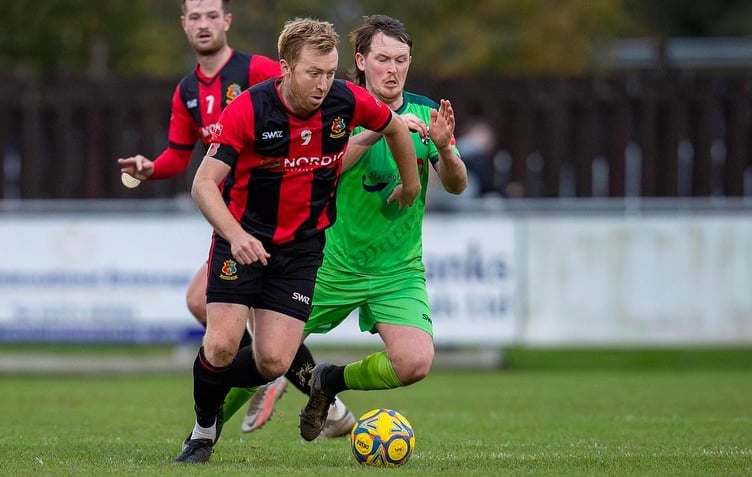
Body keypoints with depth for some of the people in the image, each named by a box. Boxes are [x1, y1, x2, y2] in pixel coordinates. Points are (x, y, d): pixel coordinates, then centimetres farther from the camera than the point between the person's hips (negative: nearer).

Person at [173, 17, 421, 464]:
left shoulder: (347, 101, -12)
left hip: (301, 244, 2)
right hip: (243, 237, -2)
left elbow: (395, 125, 10)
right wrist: (236, 236, -37)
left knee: (273, 362, -10)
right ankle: (205, 427, 14)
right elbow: (204, 183, -22)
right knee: (222, 345, -16)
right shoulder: (248, 109, -21)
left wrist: (410, 185, 23)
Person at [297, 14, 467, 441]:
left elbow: (457, 186, -5)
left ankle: (330, 381, 11)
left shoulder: (423, 113, 1)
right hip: (334, 263, -2)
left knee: (415, 363, -19)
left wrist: (444, 148, -26)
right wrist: (378, 130, -36)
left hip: (399, 269, 2)